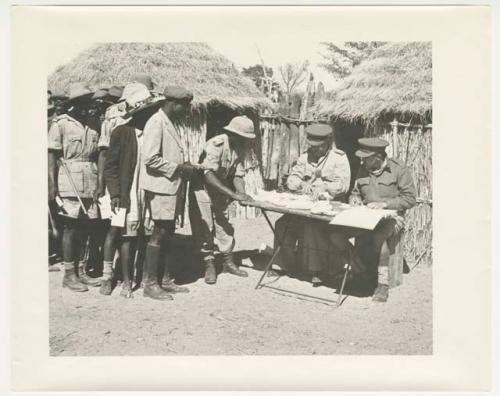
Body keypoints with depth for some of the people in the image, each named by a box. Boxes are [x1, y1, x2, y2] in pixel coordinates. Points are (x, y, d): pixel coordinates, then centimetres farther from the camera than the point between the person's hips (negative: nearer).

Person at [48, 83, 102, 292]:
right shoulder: (61, 123, -3)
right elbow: (52, 155, -6)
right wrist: (52, 184, -13)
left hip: (90, 183, 5)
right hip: (69, 181, -5)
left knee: (83, 227, 9)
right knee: (70, 226, -2)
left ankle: (80, 270, 20)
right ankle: (69, 274, 8)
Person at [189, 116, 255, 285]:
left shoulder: (240, 148, -6)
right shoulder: (215, 145, -29)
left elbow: (238, 174, -5)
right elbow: (208, 175, -36)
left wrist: (242, 193, -24)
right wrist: (233, 194, -40)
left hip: (221, 190, 7)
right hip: (202, 188, -6)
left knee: (224, 225, 9)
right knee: (205, 227, -4)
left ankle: (228, 262, 19)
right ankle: (209, 265, 7)